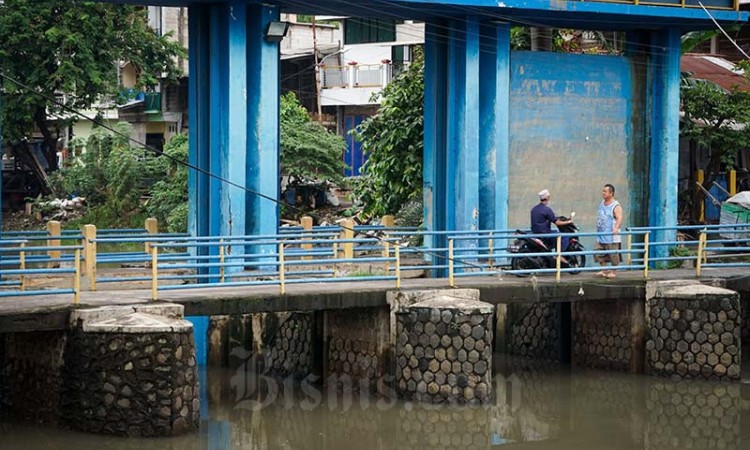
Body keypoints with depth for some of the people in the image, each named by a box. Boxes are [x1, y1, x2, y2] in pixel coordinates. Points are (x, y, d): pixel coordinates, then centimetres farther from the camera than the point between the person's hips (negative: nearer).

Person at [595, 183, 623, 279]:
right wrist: (598, 228, 28)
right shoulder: (602, 203, 13)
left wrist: (616, 228, -43)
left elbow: (619, 218, -27)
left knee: (613, 255, -2)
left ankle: (612, 272, 8)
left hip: (611, 236, -8)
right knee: (599, 253, 5)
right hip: (601, 235, 8)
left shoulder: (616, 206, -13)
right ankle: (603, 270, 15)